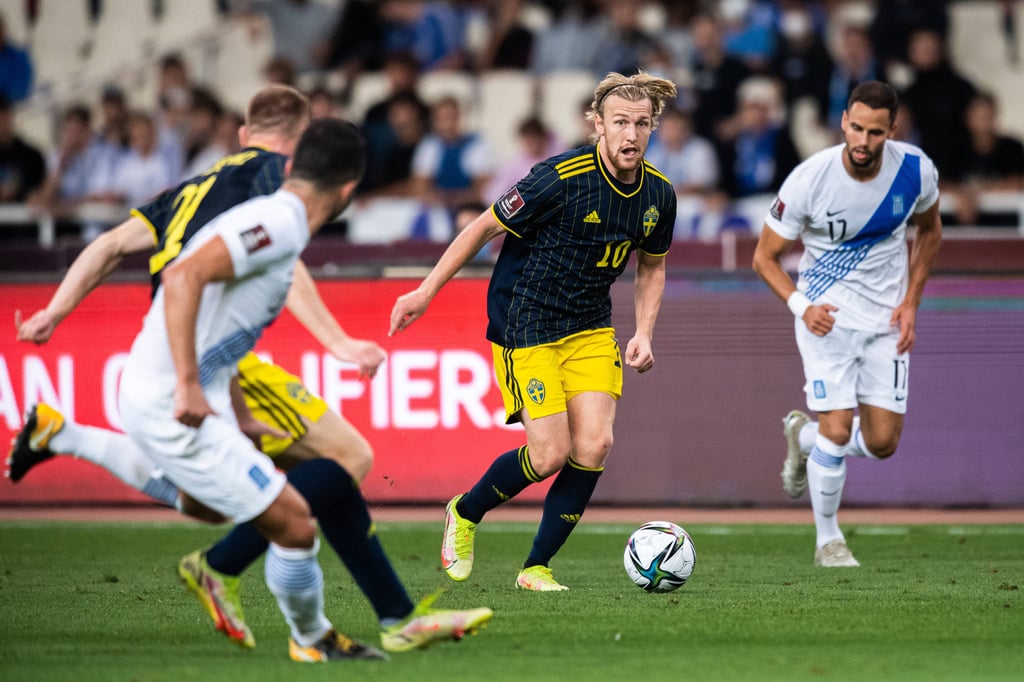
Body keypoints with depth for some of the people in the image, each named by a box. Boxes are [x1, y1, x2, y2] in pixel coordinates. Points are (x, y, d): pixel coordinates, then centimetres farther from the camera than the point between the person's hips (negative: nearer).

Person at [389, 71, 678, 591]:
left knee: (594, 445, -10)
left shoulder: (658, 195, -2)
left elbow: (651, 267, 16)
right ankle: (464, 513, 18)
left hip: (590, 328, 6)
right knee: (551, 453, -11)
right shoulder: (560, 179, -21)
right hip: (525, 326, -6)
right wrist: (426, 291, -10)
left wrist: (644, 333, 2)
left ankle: (536, 567, 5)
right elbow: (484, 227, -11)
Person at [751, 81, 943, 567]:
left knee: (882, 443, 2)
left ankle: (804, 435, 33)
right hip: (827, 315, -3)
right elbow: (765, 257, -7)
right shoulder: (809, 180, -19)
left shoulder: (916, 171, -11)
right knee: (838, 430, -15)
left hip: (886, 319, 3)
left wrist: (910, 303, 2)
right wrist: (801, 304, -24)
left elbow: (930, 230, 11)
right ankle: (827, 540, 6)